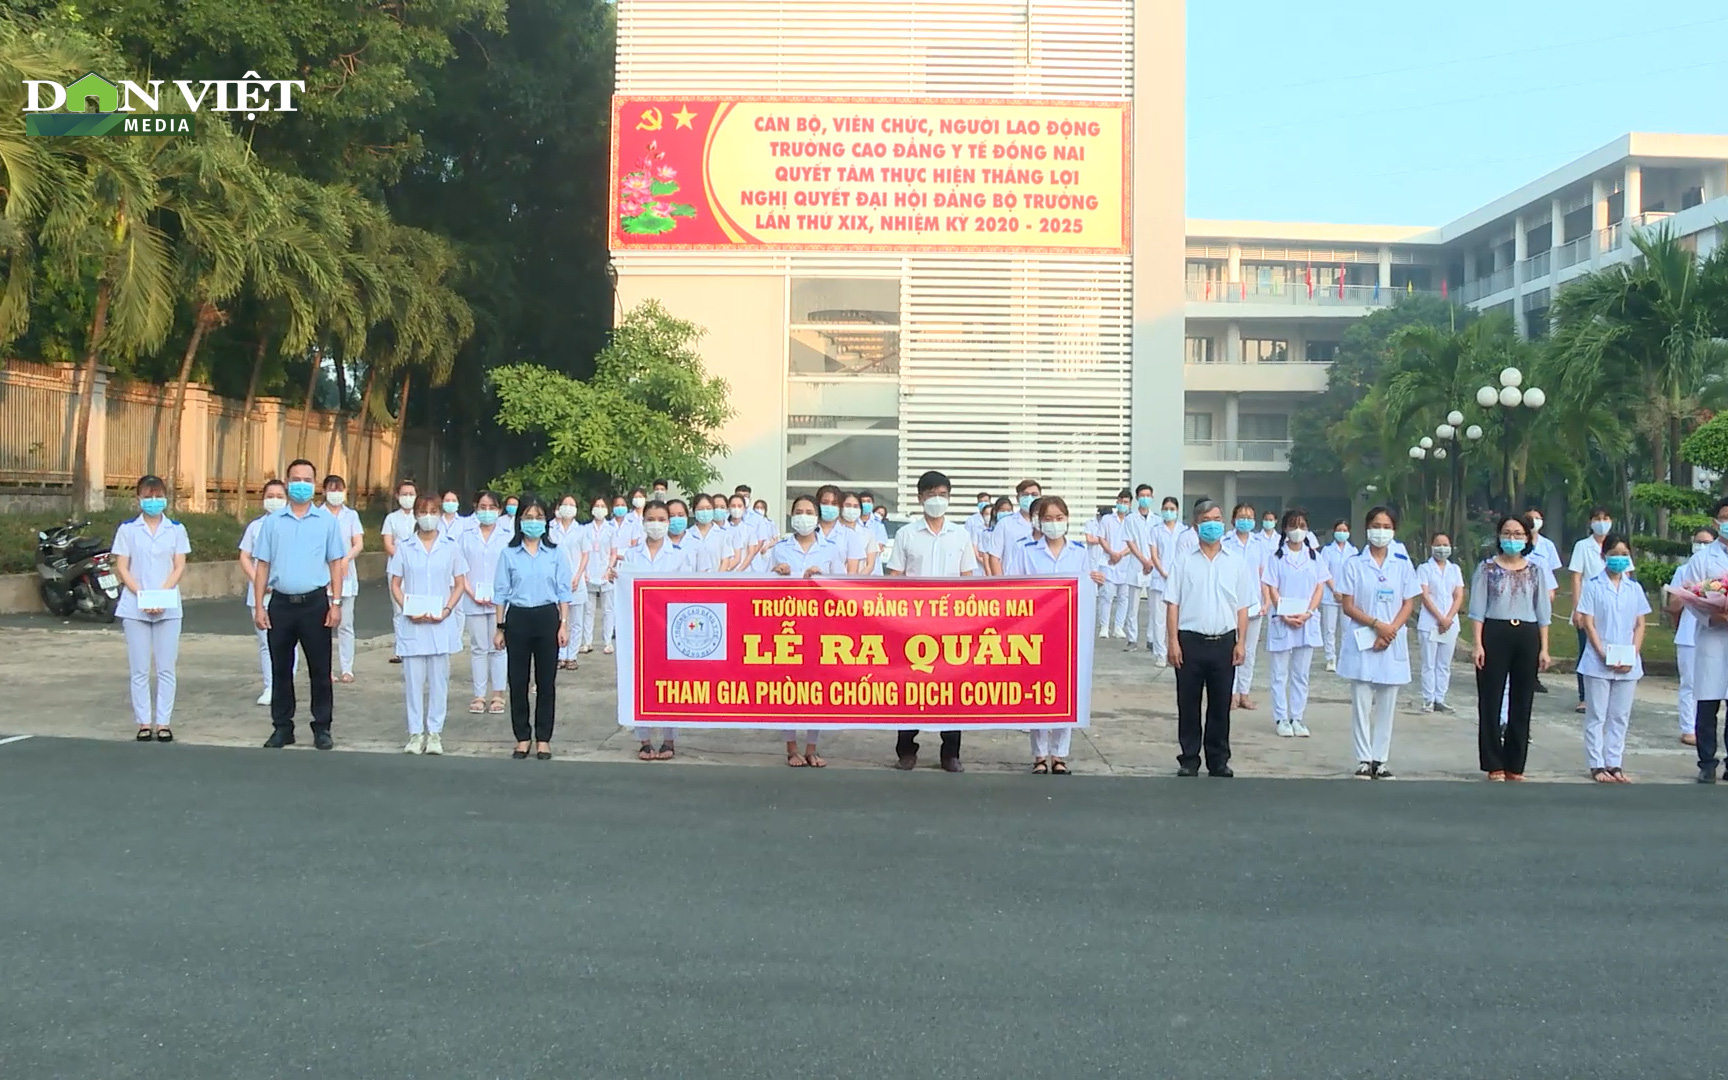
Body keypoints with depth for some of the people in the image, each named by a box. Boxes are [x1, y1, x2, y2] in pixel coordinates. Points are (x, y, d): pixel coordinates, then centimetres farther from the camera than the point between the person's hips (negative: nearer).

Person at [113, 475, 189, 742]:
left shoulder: (176, 529, 6)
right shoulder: (127, 529, 3)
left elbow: (179, 567, 2)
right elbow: (122, 569, 0)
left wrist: (161, 596, -12)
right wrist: (142, 596, -13)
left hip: (168, 607, 1)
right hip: (134, 607, 0)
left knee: (166, 668, 2)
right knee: (140, 669, 3)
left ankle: (164, 722, 7)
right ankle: (144, 722, 9)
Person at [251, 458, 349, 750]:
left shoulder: (326, 520, 3)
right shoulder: (272, 521, 6)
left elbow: (336, 564, 3)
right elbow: (262, 565, 6)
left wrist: (336, 603, -4)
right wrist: (258, 606, -1)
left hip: (315, 603, -1)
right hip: (280, 603, 2)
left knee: (319, 669, 3)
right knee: (280, 669, 8)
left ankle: (322, 728, 11)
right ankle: (282, 727, 18)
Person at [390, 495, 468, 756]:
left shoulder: (450, 547, 5)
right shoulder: (404, 548, 5)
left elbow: (460, 585, 7)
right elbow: (395, 585, 6)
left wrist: (447, 611, -7)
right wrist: (408, 610, -9)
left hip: (440, 623, 0)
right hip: (411, 623, 0)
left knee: (438, 678, 3)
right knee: (413, 678, 1)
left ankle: (434, 732, 10)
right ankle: (415, 732, 8)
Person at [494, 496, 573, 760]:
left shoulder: (555, 554, 4)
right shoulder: (509, 555, 3)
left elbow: (563, 592, 4)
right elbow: (501, 593, 5)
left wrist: (564, 624, -3)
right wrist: (500, 627, 1)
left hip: (547, 618, 0)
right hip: (518, 619, 0)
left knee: (546, 681, 3)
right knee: (518, 681, 4)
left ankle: (543, 739, 12)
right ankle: (522, 738, 15)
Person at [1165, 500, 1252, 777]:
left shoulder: (1237, 562, 6)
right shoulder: (1184, 560, 2)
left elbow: (1242, 606, 7)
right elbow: (1172, 603, 0)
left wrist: (1240, 642, 0)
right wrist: (1173, 641, -6)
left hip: (1224, 642, 1)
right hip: (1190, 640, -1)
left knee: (1221, 704, 7)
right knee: (1188, 704, 5)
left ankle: (1219, 760, 18)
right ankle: (1189, 760, 14)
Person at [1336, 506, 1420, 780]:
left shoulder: (1403, 565, 5)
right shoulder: (1354, 564, 0)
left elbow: (1408, 605, 4)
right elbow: (1347, 606, -3)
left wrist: (1390, 631, -11)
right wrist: (1377, 624, -15)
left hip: (1392, 645, 2)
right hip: (1361, 644, -2)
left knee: (1387, 705, 5)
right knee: (1362, 703, -2)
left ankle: (1381, 760, 11)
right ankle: (1364, 760, 4)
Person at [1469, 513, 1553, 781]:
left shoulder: (1536, 570, 9)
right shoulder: (1487, 568, 2)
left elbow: (1543, 612, 10)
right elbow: (1477, 609, -1)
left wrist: (1544, 648, 4)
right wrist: (1478, 644, -9)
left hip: (1527, 637, 2)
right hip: (1495, 634, -2)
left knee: (1522, 703, 6)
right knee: (1491, 701, 0)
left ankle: (1515, 766, 15)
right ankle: (1495, 766, 8)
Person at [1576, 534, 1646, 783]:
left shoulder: (1635, 589, 7)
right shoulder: (1593, 586, -3)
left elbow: (1640, 625, 7)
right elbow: (1588, 624, -6)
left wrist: (1632, 656, -6)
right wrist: (1604, 655, -15)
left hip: (1628, 664, 3)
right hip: (1598, 662, -3)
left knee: (1620, 716, 8)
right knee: (1597, 716, 2)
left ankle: (1614, 764, 15)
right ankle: (1596, 765, 7)